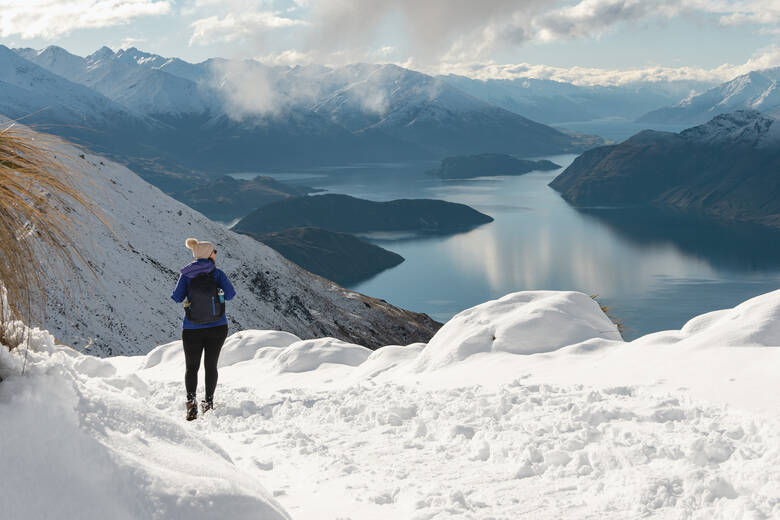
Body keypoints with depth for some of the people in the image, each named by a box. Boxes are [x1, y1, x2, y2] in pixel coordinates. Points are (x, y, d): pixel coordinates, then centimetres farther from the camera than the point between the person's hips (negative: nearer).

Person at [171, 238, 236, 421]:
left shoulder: (186, 275, -4)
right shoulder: (217, 273, -7)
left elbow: (177, 298, -6)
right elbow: (230, 294, -11)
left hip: (192, 329, 0)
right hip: (217, 327, 0)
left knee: (192, 367, 8)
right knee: (211, 365, 13)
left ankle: (191, 400, -12)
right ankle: (208, 402, 15)